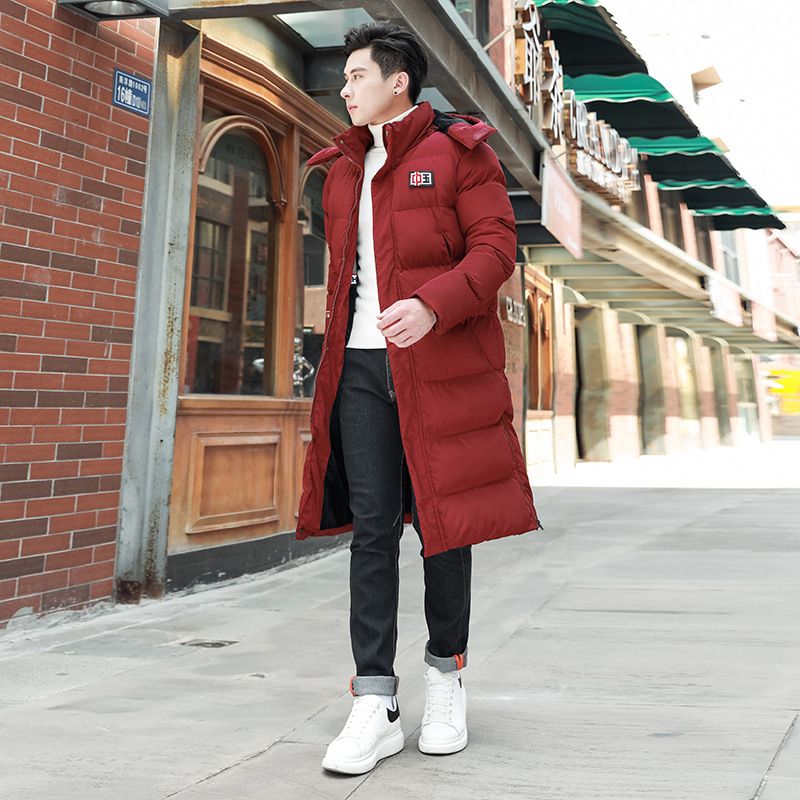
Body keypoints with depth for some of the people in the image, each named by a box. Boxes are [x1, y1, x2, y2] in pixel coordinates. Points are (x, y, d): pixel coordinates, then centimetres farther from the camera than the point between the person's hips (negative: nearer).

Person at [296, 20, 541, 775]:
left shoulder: (459, 151, 3)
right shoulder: (344, 168, 21)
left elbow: (496, 247, -7)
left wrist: (432, 305, -23)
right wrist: (333, 352, 18)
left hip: (439, 365, -4)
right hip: (361, 366, 5)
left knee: (442, 519, 2)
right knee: (371, 528, -2)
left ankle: (446, 672, 21)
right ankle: (375, 703, 1)